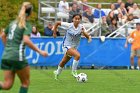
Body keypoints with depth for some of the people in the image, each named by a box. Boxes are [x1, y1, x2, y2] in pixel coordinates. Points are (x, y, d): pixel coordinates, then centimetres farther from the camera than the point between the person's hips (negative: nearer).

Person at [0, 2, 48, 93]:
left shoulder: (13, 23, 16)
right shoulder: (27, 25, -5)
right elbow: (26, 40, -21)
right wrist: (40, 51, -18)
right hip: (17, 57, -6)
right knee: (25, 82, 13)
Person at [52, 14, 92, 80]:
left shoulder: (81, 27, -10)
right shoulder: (69, 25, -15)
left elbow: (88, 37, -18)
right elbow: (57, 23, -5)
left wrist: (84, 32, -37)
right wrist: (54, 33, -4)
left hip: (74, 47, 4)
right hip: (66, 46, -4)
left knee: (64, 62, 19)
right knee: (77, 55, -29)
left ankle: (57, 73, 44)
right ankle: (74, 71, -14)